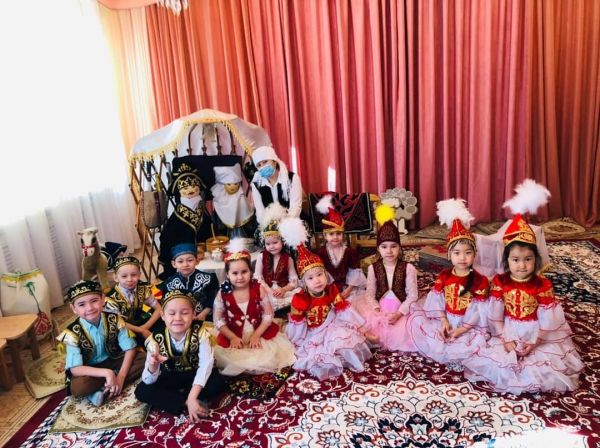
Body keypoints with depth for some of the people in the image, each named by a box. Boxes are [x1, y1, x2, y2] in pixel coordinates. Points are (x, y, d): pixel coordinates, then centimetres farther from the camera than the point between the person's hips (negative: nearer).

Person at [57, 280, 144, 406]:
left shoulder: (114, 320, -15)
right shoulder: (73, 333, -19)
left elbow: (130, 348, -14)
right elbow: (75, 369, -23)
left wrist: (121, 377, -26)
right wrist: (106, 373, -35)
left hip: (113, 361, 3)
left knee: (143, 360, -23)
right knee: (77, 387, -36)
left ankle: (103, 391, -19)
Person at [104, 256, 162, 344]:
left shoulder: (143, 288, -11)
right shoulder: (112, 297, -22)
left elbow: (158, 308, -6)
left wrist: (145, 327, -19)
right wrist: (141, 330, -23)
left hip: (138, 322, 5)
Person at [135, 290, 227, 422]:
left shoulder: (199, 332, -23)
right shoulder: (156, 338, -21)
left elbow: (206, 364, -30)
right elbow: (148, 381, -23)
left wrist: (192, 398, -39)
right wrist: (153, 366, -48)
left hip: (195, 374, -1)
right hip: (170, 377, 2)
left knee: (218, 384, -28)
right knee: (142, 391, -21)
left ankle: (169, 398, -16)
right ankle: (186, 403, -20)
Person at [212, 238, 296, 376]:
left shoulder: (259, 289, -10)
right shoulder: (223, 293, -11)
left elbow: (268, 315, -7)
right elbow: (219, 320, -5)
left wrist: (256, 335, -16)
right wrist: (233, 338, -15)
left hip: (259, 333, 0)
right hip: (233, 337, 0)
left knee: (269, 355, -14)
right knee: (226, 358, -18)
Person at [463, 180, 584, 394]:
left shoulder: (543, 284, -12)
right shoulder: (499, 282, -9)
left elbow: (547, 319, -8)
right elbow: (495, 315, -5)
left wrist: (534, 342, -14)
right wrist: (505, 339, -12)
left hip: (535, 335, 0)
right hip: (508, 333, 1)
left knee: (542, 365, -13)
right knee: (496, 360, -13)